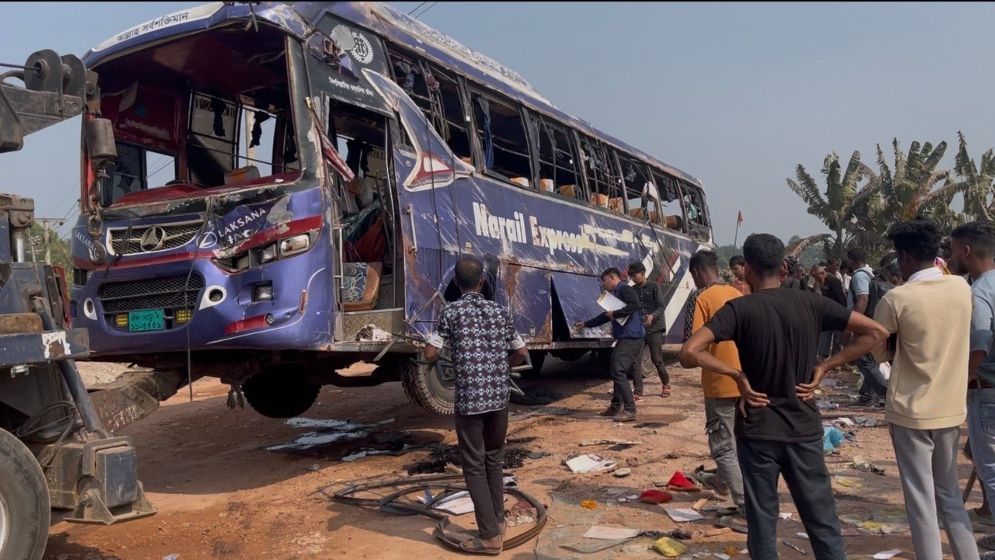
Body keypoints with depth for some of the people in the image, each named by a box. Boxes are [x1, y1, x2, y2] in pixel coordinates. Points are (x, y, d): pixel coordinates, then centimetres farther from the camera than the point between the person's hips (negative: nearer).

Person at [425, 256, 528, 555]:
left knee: (474, 466, 4)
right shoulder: (500, 312, 6)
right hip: (499, 397, 5)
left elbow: (430, 354, -10)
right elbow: (521, 353, 13)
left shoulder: (452, 311, -6)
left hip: (469, 399, -4)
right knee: (494, 459, 20)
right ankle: (498, 521, 29)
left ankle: (490, 536, 4)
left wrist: (443, 357, 13)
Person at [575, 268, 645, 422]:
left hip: (631, 338, -10)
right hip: (625, 338, 10)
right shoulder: (616, 294, 21)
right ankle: (616, 407, 26)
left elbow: (636, 305, -27)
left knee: (619, 372, -12)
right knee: (617, 372, 16)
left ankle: (630, 411, -11)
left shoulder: (625, 289, -8)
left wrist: (615, 314, -18)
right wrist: (585, 324, 36)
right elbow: (606, 316, 32)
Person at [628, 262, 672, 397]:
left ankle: (666, 384, 25)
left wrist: (652, 316, -30)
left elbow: (662, 306, -12)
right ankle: (638, 391, 1)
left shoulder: (654, 286, -5)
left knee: (657, 359, 1)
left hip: (654, 328, -4)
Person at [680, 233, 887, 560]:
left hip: (758, 430, -2)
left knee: (762, 524, 9)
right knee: (824, 522, 13)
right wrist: (824, 367, 0)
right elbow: (876, 333, 2)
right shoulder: (810, 303, -1)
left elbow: (689, 353, -22)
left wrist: (737, 374, -11)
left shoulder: (739, 308, -10)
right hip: (804, 428, 3)